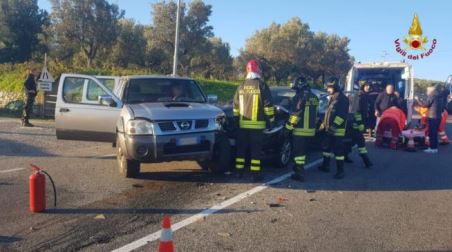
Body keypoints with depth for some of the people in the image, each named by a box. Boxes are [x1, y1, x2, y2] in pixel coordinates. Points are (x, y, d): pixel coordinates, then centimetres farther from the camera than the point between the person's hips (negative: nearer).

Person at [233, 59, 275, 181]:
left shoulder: (241, 86, 8)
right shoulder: (262, 85, -6)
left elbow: (235, 105, 13)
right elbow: (268, 105, -6)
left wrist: (236, 119, 21)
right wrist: (271, 120, 2)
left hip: (243, 124, 4)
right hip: (257, 124, -4)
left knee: (241, 148, 11)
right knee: (256, 149, 0)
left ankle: (239, 172, 15)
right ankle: (255, 174, 0)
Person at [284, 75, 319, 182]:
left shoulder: (299, 97, -14)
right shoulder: (314, 97, 12)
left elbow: (295, 115, -17)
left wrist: (288, 128, -11)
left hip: (300, 130, -8)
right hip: (310, 130, 8)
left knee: (298, 151, -2)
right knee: (303, 150, 22)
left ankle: (300, 174, -2)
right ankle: (299, 167, 37)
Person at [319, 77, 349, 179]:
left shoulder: (342, 98, -15)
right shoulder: (332, 98, 16)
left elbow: (342, 115, -22)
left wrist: (334, 125, -25)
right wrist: (324, 123, 22)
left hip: (337, 130, -10)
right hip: (330, 129, 10)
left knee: (338, 150, -6)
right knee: (328, 147, 18)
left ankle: (340, 171, 0)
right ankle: (325, 166, 31)